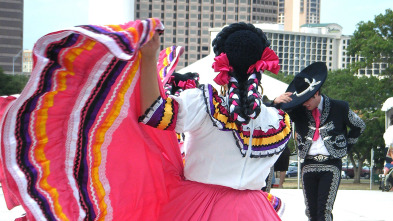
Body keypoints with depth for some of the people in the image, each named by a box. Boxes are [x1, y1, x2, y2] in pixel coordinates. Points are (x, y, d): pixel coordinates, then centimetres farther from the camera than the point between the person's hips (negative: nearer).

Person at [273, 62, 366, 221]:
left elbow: (359, 126, 15)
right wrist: (276, 103, -29)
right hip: (308, 165, 3)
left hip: (331, 166, -3)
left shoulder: (339, 108, -1)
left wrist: (346, 147, 11)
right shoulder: (299, 111, 2)